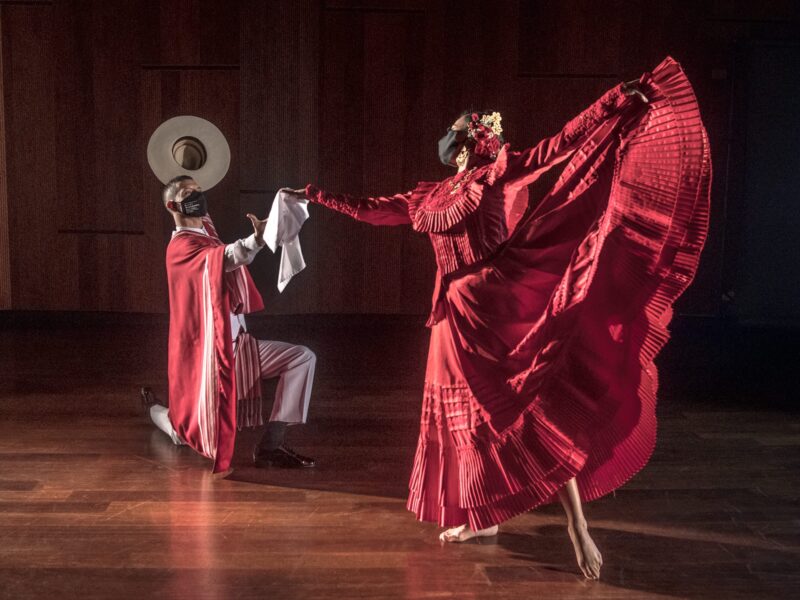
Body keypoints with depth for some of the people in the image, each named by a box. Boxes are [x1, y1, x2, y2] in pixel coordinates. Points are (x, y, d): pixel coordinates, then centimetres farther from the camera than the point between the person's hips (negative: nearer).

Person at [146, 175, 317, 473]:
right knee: (193, 437, 2)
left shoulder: (206, 233, 13)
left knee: (303, 358, -11)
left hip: (239, 343, 8)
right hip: (207, 351, -8)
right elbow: (228, 257, -36)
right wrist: (258, 237, -55)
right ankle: (155, 408, 38)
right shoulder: (180, 246, -15)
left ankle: (270, 446, -12)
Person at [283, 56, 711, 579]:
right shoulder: (431, 198, 17)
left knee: (537, 410, -10)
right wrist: (317, 196, 27)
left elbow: (564, 144, -6)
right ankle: (480, 516, 28)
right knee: (467, 415, 13)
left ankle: (577, 523, -2)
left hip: (503, 308, -6)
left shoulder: (504, 172, 2)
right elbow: (372, 209, 25)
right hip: (459, 317, 6)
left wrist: (620, 100, -15)